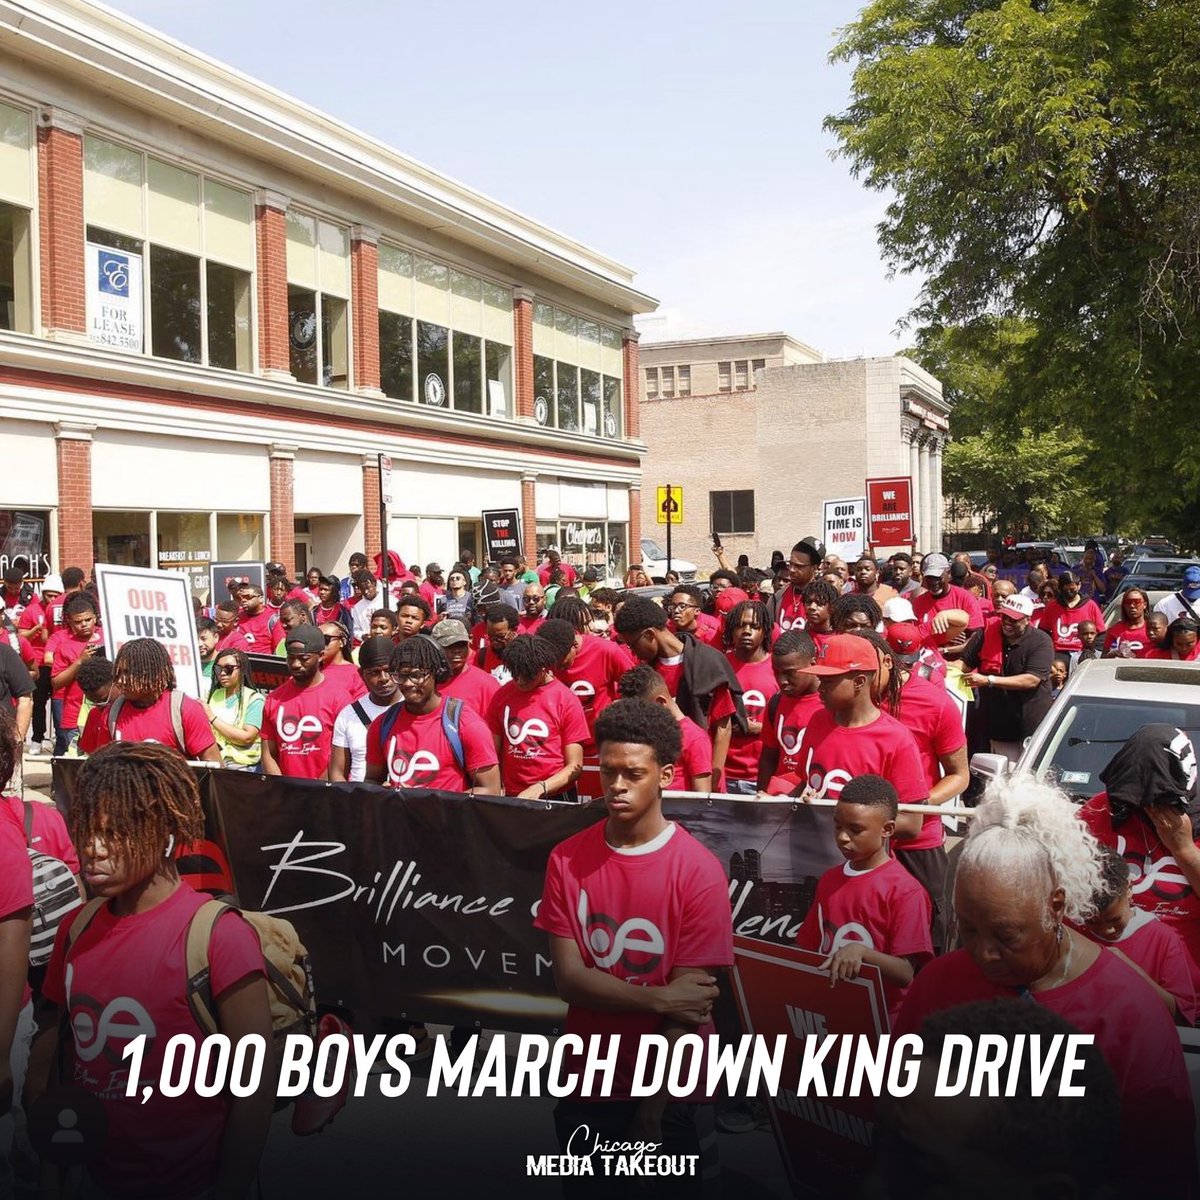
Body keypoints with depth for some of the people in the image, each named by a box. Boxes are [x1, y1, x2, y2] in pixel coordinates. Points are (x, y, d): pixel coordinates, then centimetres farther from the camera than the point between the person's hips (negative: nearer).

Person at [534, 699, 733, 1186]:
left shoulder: (699, 871, -14)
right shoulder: (566, 860, -4)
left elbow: (687, 1005, -14)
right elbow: (568, 978, -9)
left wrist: (651, 1111, -16)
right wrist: (659, 998, -20)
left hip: (673, 1095, -3)